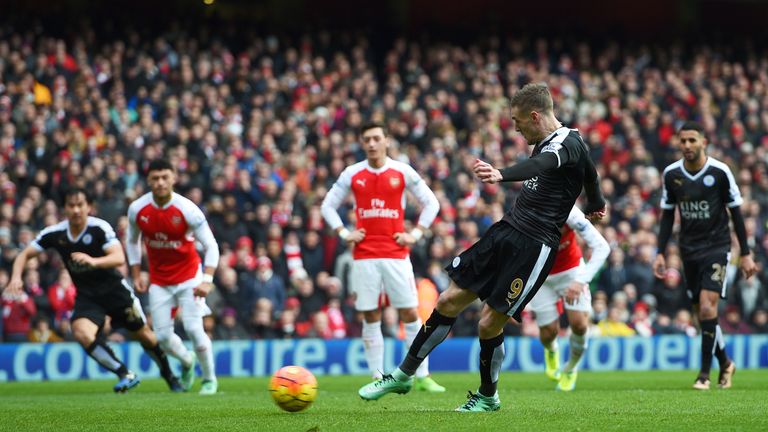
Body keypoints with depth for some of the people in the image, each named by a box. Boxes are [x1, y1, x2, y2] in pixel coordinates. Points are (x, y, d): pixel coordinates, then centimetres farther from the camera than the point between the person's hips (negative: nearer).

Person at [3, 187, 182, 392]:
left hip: (114, 288, -3)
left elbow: (119, 258, -30)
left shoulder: (100, 228, -19)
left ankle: (168, 372, 36)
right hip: (86, 296, 3)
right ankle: (126, 375, -12)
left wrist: (94, 261, -49)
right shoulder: (54, 233, -9)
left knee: (143, 335, 6)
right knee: (81, 333, -25)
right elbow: (25, 255, -1)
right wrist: (16, 278, -20)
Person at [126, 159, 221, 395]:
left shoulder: (187, 209, -19)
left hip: (188, 275, -3)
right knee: (163, 337, 1)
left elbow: (211, 245, -15)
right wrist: (136, 275, 4)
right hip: (159, 281, 3)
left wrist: (207, 280, -25)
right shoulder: (137, 209, -10)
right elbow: (132, 241, 10)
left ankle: (209, 379, 6)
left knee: (193, 328, -14)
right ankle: (187, 361, 35)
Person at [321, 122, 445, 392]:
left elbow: (431, 203, 11)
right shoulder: (352, 174, 6)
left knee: (410, 314, -3)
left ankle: (423, 377, 2)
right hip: (364, 256, 1)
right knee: (370, 318, 0)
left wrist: (416, 233, 1)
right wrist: (344, 234, 2)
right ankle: (377, 379, 4)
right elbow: (328, 206, 14)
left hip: (396, 255, -1)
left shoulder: (403, 172, 3)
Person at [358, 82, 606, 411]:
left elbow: (542, 164, -37)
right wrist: (595, 206, 53)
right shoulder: (545, 144, 15)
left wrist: (502, 174, -56)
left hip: (534, 247, -9)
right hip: (505, 231, 9)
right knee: (449, 301, 5)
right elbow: (590, 174, 33)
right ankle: (403, 375, 18)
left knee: (489, 323, -7)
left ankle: (488, 397, 17)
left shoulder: (569, 143, -13)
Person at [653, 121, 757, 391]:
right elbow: (668, 215, 10)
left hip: (716, 247, -4)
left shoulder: (719, 172, -10)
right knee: (701, 312, 7)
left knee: (707, 305, -18)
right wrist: (661, 253, 4)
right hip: (689, 251, 4)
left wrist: (746, 254, -2)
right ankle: (725, 364, 28)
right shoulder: (671, 174, 0)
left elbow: (736, 213, -2)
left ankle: (705, 372, -13)